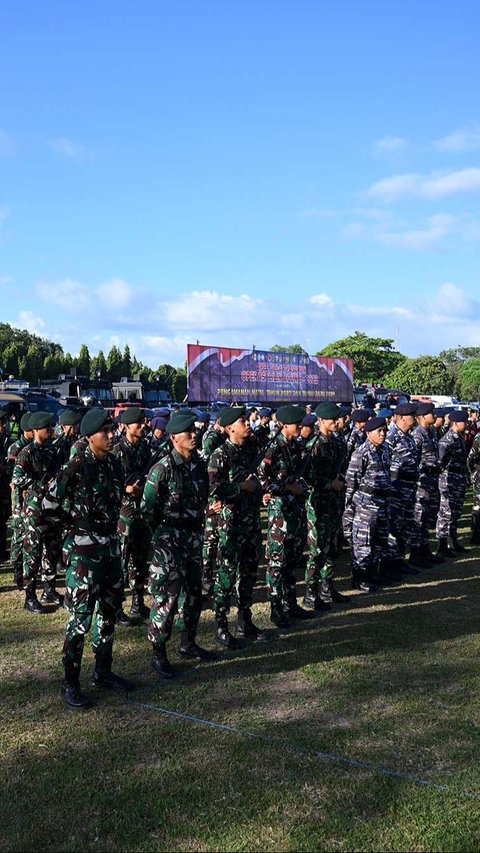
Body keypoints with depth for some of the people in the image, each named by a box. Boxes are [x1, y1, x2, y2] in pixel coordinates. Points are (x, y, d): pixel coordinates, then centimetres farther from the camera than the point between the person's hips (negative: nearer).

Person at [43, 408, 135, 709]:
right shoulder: (77, 466, -15)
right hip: (84, 548, -7)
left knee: (109, 610, 15)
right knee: (81, 617, -3)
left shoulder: (115, 464, 5)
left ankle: (103, 672, 30)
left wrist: (110, 521, 11)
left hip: (111, 545, 7)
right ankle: (70, 684, 10)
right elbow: (50, 502, -11)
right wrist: (79, 518, -1)